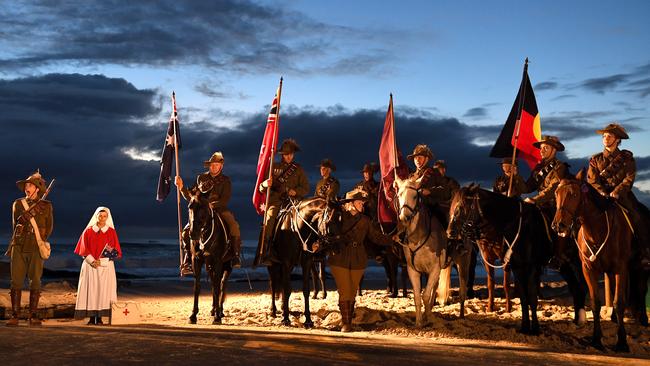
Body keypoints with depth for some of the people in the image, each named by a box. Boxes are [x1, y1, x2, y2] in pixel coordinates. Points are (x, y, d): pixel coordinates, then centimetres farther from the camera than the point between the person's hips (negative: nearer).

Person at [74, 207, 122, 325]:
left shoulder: (111, 232, 6)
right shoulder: (88, 231, 8)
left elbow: (115, 251, 1)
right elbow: (84, 249, 3)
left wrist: (101, 261, -9)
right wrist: (92, 261, -12)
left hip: (106, 266, 0)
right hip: (90, 266, 1)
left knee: (103, 289, -4)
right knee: (90, 290, -4)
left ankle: (99, 318, -2)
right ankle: (91, 318, -1)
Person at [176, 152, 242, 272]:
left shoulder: (225, 180, 5)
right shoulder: (201, 178, 12)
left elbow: (225, 200, -7)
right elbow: (190, 197, 13)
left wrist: (211, 205, -22)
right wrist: (182, 187, -3)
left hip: (220, 210, -2)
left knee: (234, 226, -29)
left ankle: (235, 255, -19)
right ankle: (187, 263, -12)